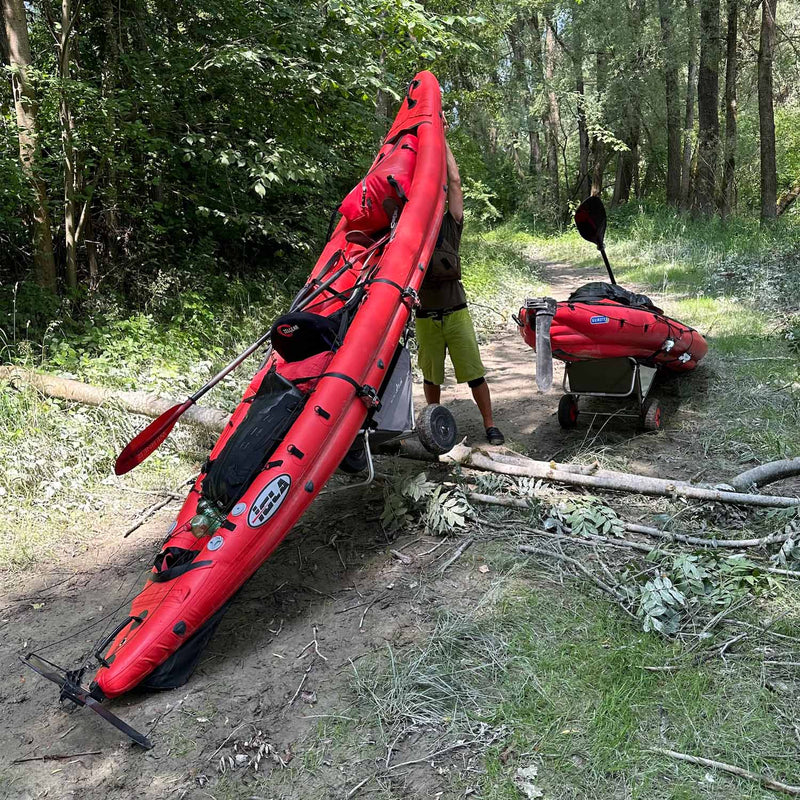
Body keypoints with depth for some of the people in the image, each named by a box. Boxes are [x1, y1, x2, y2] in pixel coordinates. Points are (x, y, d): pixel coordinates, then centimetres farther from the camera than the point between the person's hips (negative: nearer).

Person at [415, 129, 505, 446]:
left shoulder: (451, 225, 4)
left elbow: (454, 181, 1)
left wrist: (441, 139, 3)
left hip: (456, 313, -1)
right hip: (425, 316, 1)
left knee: (474, 372, -1)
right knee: (431, 375, 11)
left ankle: (490, 426, 7)